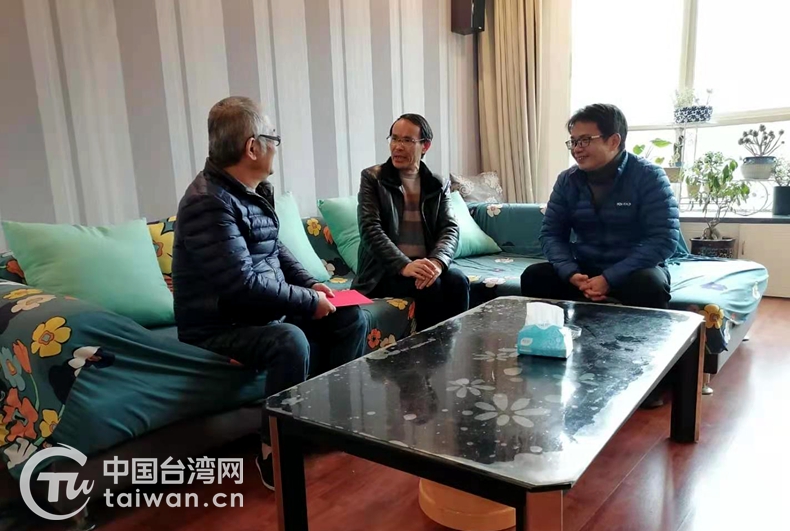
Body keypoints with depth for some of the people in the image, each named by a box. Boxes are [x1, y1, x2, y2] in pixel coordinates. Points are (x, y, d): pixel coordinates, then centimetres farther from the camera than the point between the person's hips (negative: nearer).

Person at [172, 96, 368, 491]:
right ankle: (275, 451, -15)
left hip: (265, 311, 10)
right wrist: (309, 301, -20)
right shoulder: (210, 203, -24)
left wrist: (310, 284, 1)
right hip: (219, 326, -9)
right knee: (291, 341, -37)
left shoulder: (250, 191, 7)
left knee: (352, 318, 4)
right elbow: (244, 286, -30)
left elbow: (276, 251, 17)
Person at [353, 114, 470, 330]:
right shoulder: (372, 178, 1)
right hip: (386, 269, -3)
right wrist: (405, 265, -27)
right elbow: (370, 230, -12)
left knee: (457, 280, -26)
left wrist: (437, 261, -25)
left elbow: (450, 229, -2)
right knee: (430, 285, -29)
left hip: (425, 264, 3)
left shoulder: (439, 184, 11)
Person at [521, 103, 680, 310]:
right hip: (585, 269, 3)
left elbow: (664, 238, -17)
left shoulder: (648, 176, -10)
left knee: (650, 284, -36)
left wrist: (609, 278, -26)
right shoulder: (567, 180, 2)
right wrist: (571, 273, -19)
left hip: (635, 270, -3)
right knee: (533, 276, -20)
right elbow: (551, 233, 2)